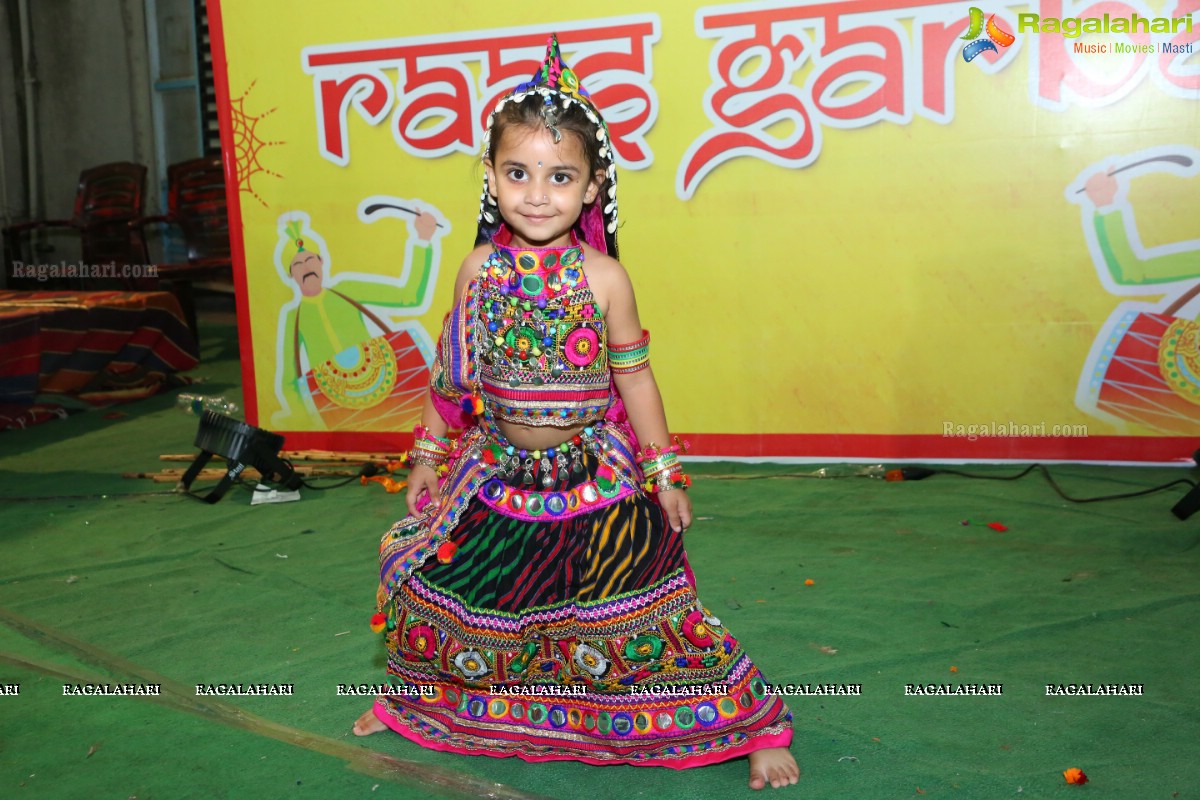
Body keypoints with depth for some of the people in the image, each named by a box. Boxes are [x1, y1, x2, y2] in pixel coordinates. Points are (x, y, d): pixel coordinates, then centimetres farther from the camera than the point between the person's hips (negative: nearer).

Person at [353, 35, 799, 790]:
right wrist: (429, 453, 12)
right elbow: (454, 374, 8)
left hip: (596, 481, -4)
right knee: (435, 586, 14)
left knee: (636, 609, -3)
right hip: (500, 474, 4)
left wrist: (664, 472, -3)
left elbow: (634, 376, -4)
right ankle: (414, 700, 43)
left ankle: (752, 726, 14)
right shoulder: (480, 269, -2)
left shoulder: (603, 277, -11)